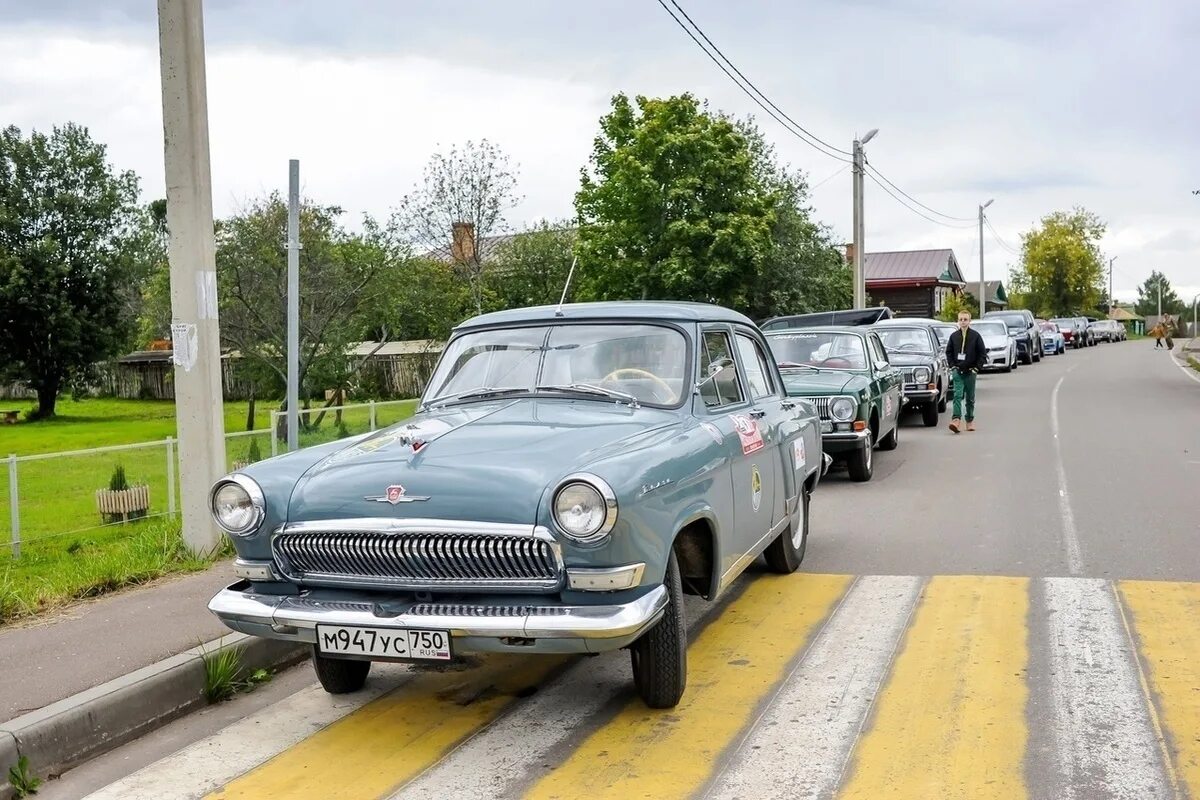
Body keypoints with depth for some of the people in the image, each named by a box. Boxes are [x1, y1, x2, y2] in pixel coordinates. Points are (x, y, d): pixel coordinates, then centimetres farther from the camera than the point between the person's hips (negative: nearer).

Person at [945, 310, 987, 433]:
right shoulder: (954, 336, 3)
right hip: (957, 371, 0)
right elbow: (948, 352, 15)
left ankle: (970, 420, 21)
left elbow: (983, 353, 1)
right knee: (957, 395, -13)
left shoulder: (975, 336, -2)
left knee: (970, 398, 9)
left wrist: (977, 367, -5)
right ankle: (956, 420, -23)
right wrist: (952, 365, 5)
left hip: (970, 372, 0)